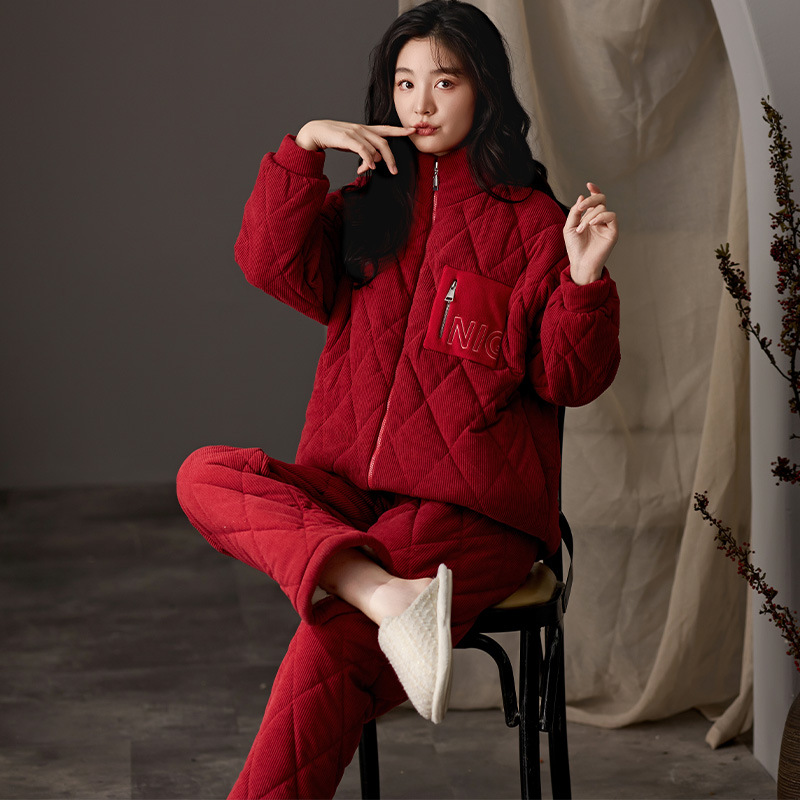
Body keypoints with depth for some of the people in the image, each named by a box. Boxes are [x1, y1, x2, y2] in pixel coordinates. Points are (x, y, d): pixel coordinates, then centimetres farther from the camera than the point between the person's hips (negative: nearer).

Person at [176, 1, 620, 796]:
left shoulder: (533, 224, 5)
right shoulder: (366, 206, 18)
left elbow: (567, 380, 2)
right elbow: (271, 265, 1)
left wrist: (586, 282, -14)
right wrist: (304, 147, -6)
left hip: (476, 507, -5)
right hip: (347, 490, 5)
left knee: (331, 647, -27)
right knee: (206, 475, -22)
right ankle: (384, 593, -39)